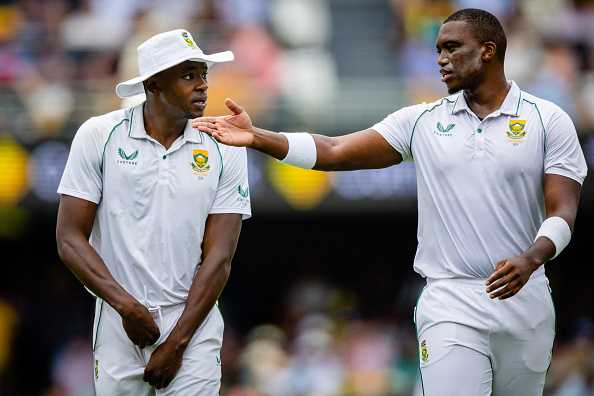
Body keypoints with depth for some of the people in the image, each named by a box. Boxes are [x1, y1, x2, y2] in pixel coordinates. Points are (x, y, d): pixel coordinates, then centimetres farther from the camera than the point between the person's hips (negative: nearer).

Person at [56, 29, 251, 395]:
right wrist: (127, 306, -16)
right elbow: (70, 240, -4)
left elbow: (218, 257, -3)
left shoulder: (225, 150, 0)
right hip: (118, 324, 0)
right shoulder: (100, 137, -2)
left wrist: (176, 344, -10)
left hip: (193, 323, 0)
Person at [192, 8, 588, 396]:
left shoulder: (548, 120, 3)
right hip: (449, 304, 0)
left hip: (524, 301, 0)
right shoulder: (421, 121, 8)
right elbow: (334, 152, 2)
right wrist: (258, 137, -10)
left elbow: (563, 211, -4)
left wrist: (530, 259, -24)